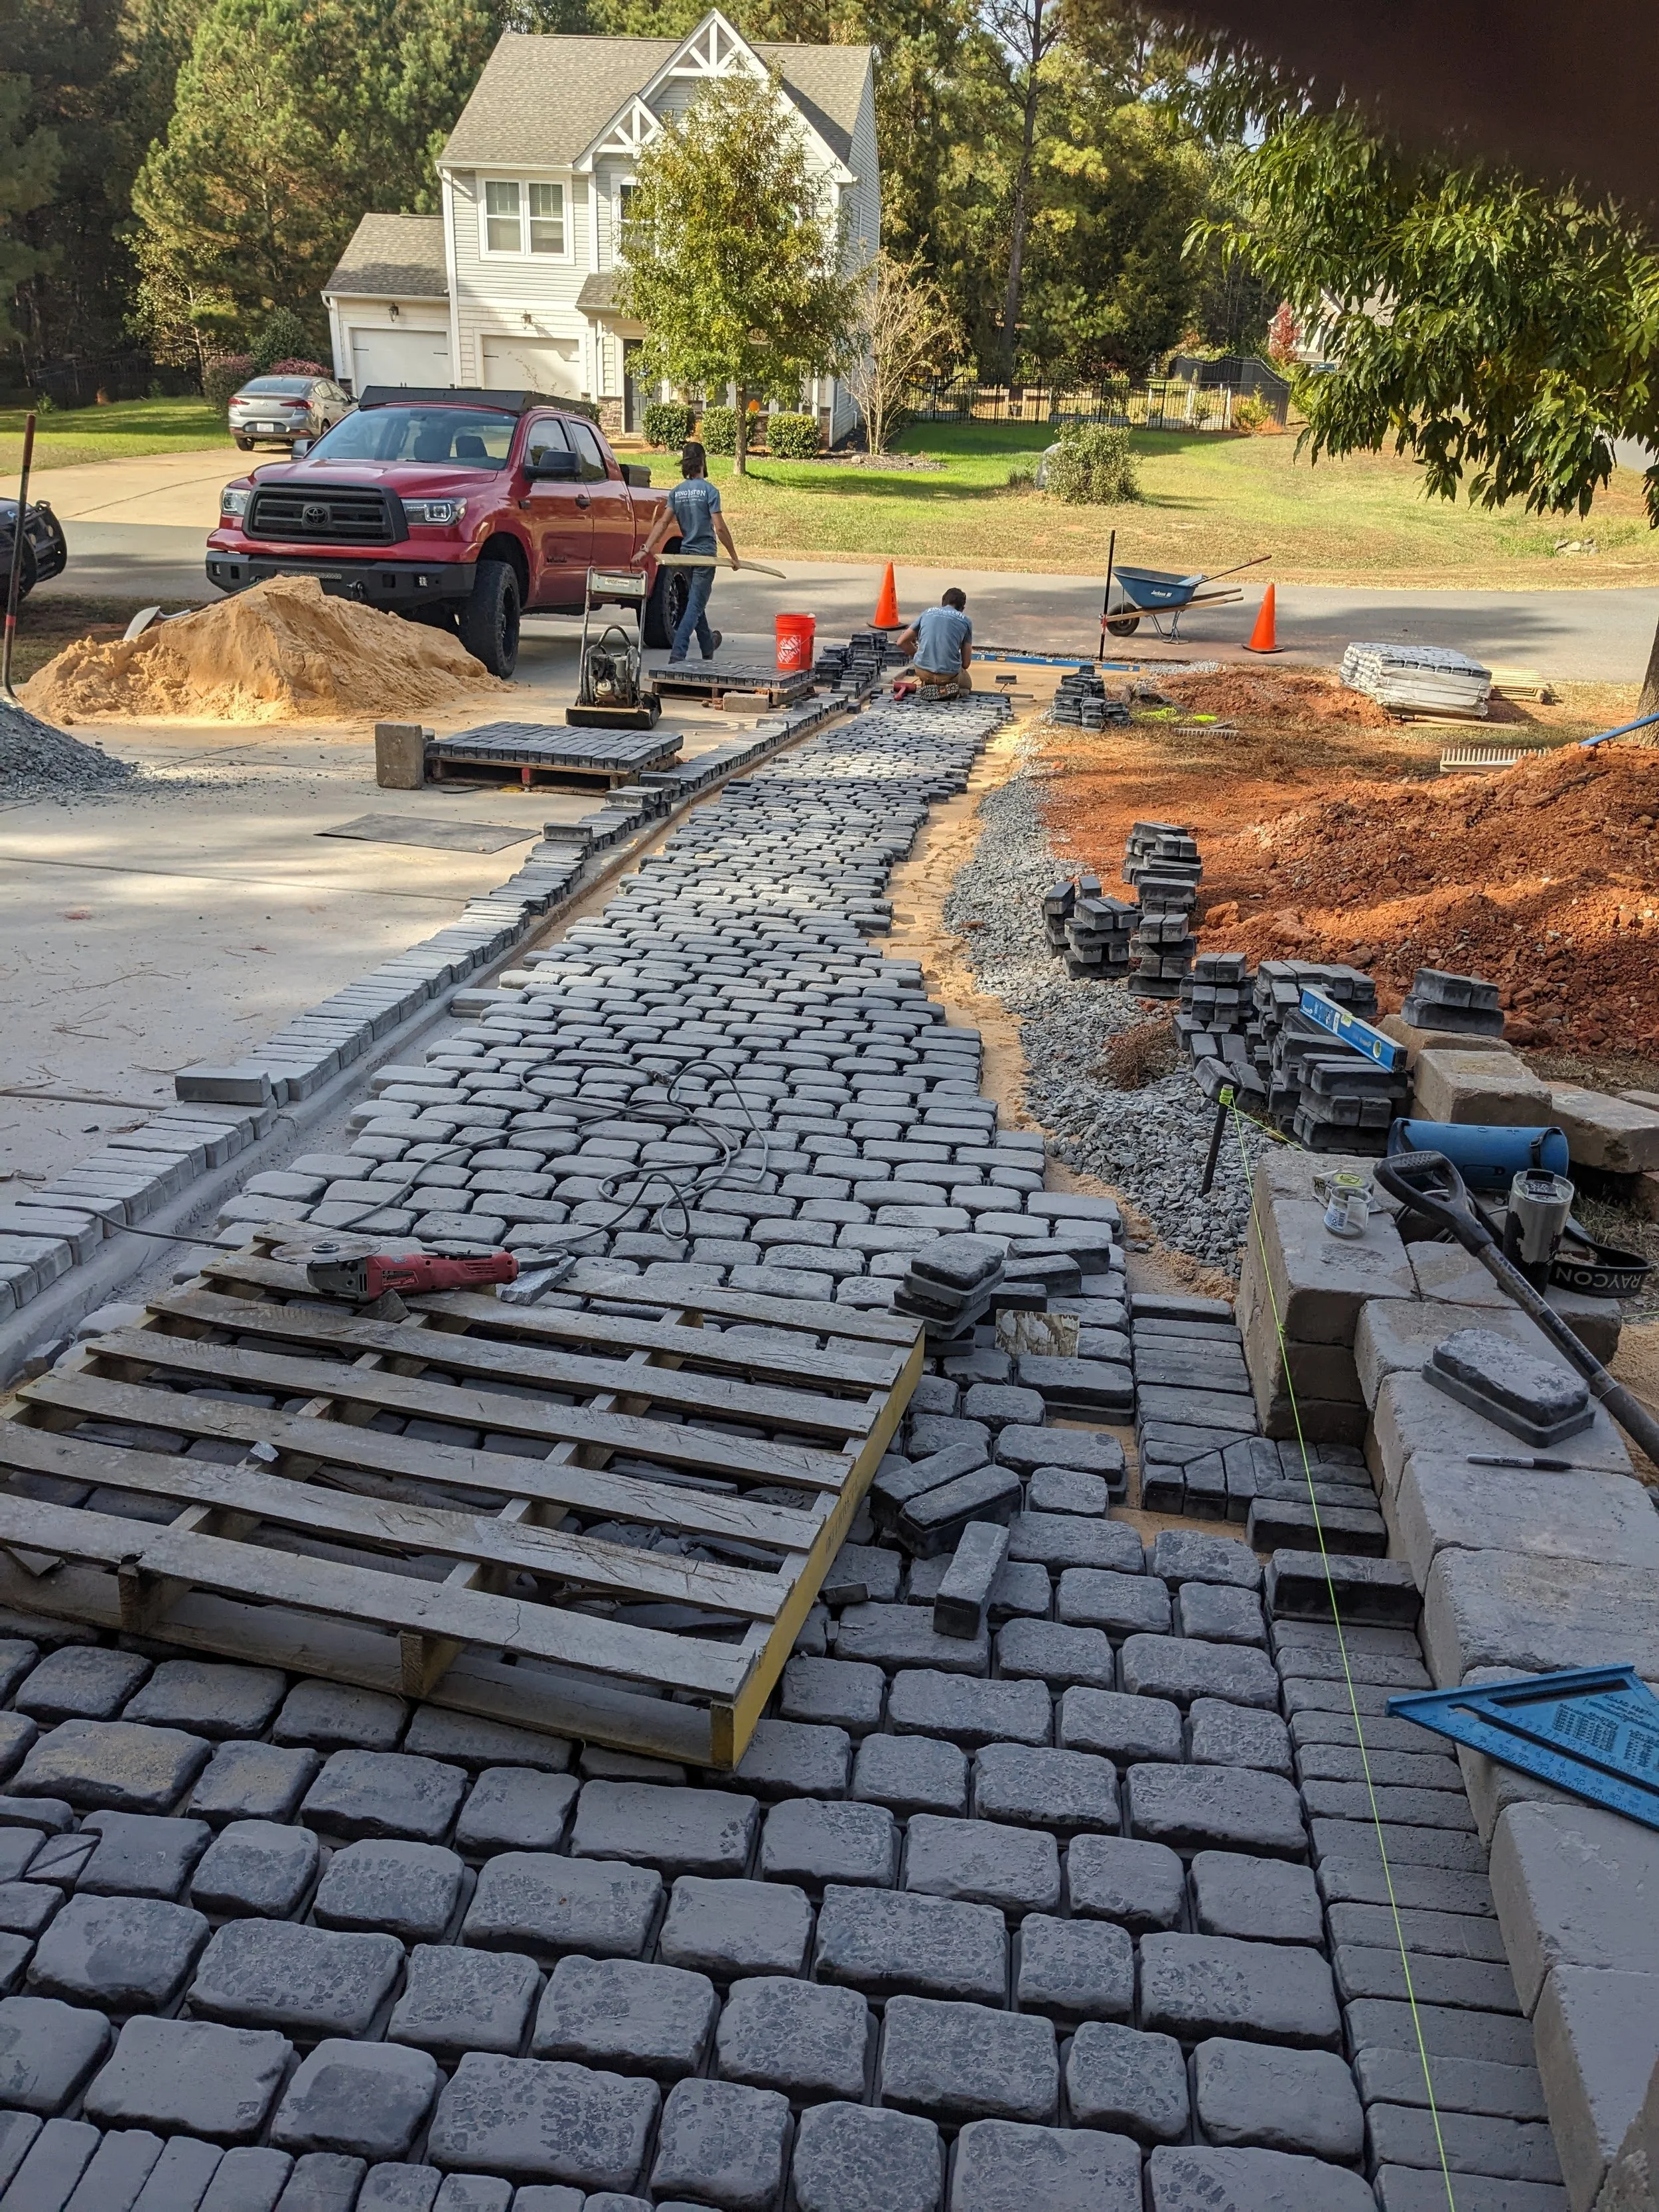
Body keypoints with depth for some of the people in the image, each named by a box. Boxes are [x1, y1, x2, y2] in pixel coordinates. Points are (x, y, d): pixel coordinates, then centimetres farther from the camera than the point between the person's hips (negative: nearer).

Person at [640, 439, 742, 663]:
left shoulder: (677, 491, 4)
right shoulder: (709, 490, -12)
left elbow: (663, 522, -4)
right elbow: (720, 527, -14)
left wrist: (646, 548, -5)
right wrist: (734, 557, -8)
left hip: (685, 553, 6)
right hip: (705, 555, -6)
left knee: (696, 602, 21)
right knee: (695, 606, -6)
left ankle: (708, 647, 38)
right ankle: (677, 655, -17)